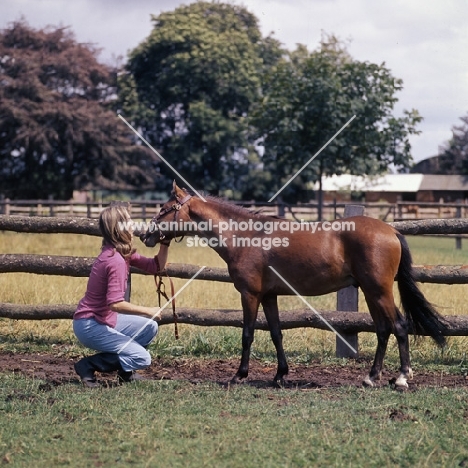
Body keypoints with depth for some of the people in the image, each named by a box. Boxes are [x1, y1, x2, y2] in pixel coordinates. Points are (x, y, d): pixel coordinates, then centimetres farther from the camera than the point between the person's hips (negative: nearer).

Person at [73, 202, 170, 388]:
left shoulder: (123, 253, 5)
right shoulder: (116, 260, -24)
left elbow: (156, 266, 11)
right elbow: (116, 303, -29)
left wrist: (165, 242, -1)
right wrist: (148, 311, -19)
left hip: (103, 318, 10)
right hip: (90, 326, -10)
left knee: (150, 328, 16)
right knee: (142, 358, -11)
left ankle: (125, 371, 22)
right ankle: (88, 366, -5)